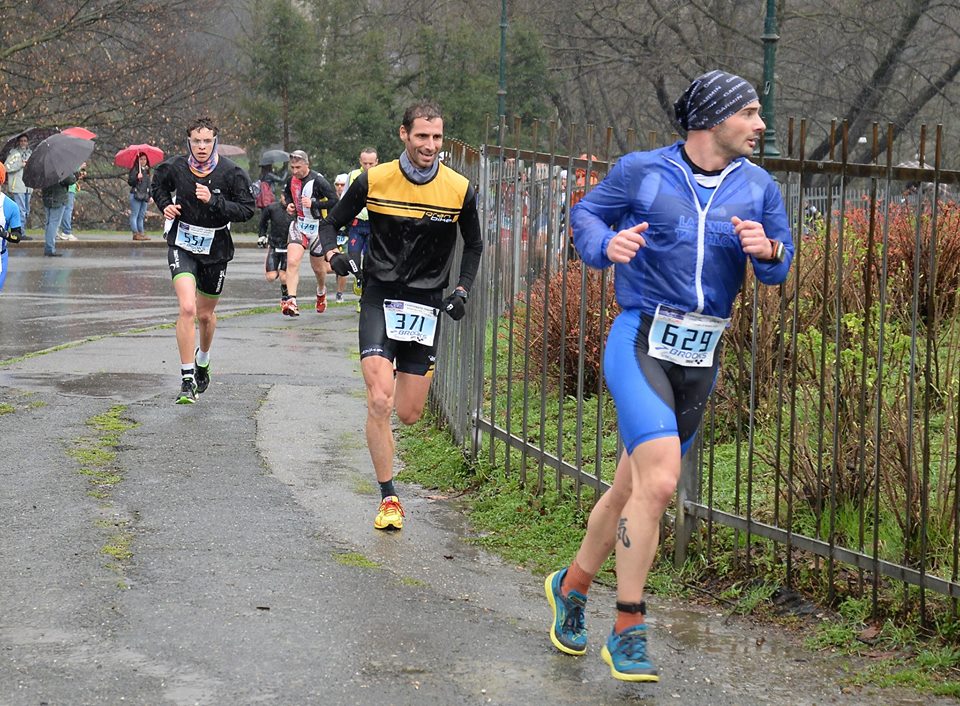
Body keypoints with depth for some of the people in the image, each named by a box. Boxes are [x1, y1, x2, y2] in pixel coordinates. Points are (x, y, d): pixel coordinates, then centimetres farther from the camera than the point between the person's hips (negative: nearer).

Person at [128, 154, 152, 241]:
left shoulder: (147, 171, 18)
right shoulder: (134, 170, -3)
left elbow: (149, 184, 24)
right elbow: (130, 182, -10)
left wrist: (150, 196, 19)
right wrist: (137, 178, -26)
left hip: (144, 197, 7)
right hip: (136, 195, -7)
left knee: (141, 216, 7)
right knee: (134, 215, -8)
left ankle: (141, 233, 7)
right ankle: (135, 233, -12)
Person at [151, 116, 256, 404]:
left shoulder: (232, 173, -13)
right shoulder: (174, 167, -8)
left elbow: (246, 209, -14)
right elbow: (158, 185, 15)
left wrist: (213, 201, -26)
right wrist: (164, 205, -4)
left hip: (215, 249, 1)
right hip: (182, 246, -1)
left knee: (205, 314, 16)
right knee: (187, 308, -20)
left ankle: (203, 361, 47)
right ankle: (187, 380, -14)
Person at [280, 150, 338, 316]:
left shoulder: (317, 181, -18)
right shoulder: (291, 179, 0)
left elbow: (334, 201, -19)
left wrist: (313, 204, -29)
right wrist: (289, 204, 2)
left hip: (317, 227, -3)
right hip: (299, 225, 3)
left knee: (318, 267, 14)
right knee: (292, 262, -18)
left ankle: (321, 292, 46)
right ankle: (291, 301, -22)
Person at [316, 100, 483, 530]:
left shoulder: (460, 190, -3)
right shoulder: (373, 181, -6)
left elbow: (473, 246, 13)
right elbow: (331, 223, 7)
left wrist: (462, 290, -1)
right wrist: (332, 255, -14)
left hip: (426, 302, 2)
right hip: (379, 297, -2)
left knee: (409, 414, 3)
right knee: (380, 401, -17)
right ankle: (388, 498, -5)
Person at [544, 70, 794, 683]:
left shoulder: (758, 188, 9)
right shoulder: (642, 172, -1)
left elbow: (781, 266, 10)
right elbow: (586, 213, 10)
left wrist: (767, 250, -14)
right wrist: (607, 243, -12)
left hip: (701, 359, 5)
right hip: (642, 341, -5)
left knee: (633, 488, 13)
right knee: (658, 482, -21)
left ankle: (573, 585, 37)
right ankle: (628, 631, -12)